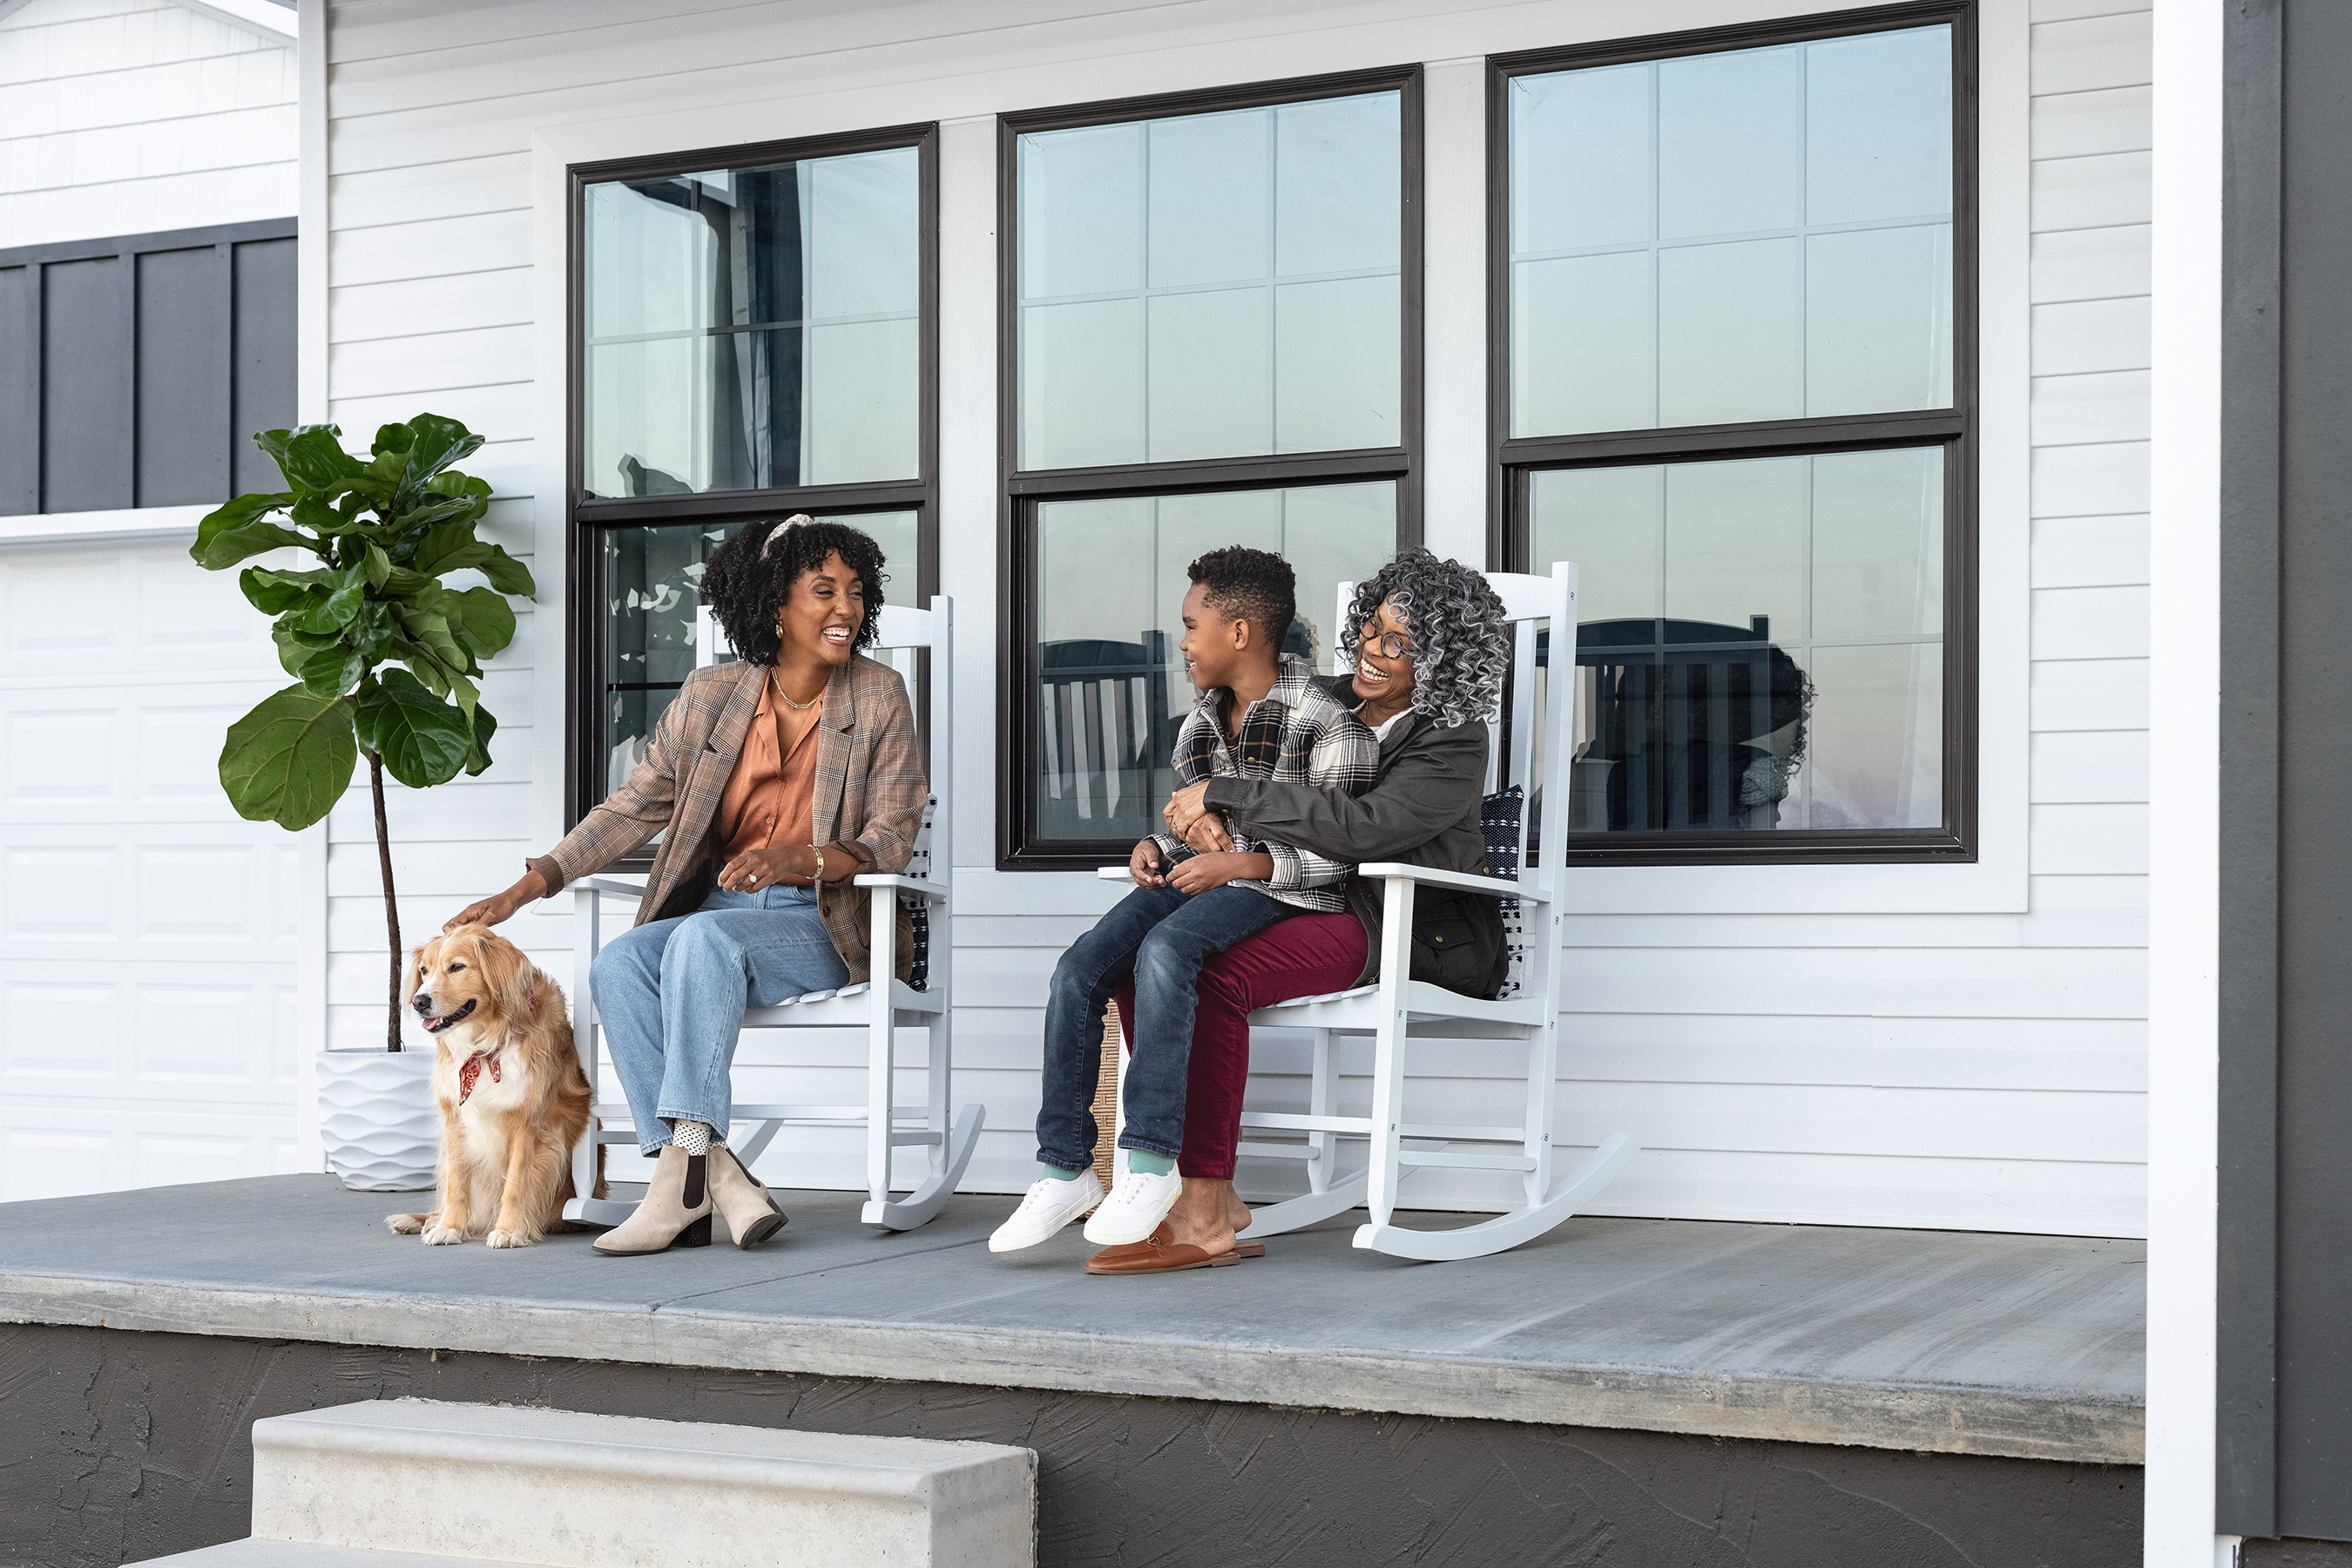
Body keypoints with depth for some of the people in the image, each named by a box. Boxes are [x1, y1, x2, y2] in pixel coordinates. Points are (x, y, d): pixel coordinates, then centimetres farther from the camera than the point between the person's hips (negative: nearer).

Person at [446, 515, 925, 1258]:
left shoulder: (878, 697, 0)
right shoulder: (710, 696, 7)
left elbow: (893, 835, -5)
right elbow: (636, 806, 8)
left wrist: (801, 859, -25)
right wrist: (527, 886, -2)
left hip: (821, 926, -4)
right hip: (715, 909, 4)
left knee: (702, 938, -34)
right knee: (617, 966, -27)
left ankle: (682, 1156, -38)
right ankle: (715, 1178, -34)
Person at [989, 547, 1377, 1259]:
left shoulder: (1326, 721, -8)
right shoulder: (1200, 723, 16)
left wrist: (1242, 864, -21)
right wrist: (1154, 847, 2)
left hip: (1282, 890, -7)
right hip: (1194, 877, 7)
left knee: (1164, 950, -36)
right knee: (1079, 968, -19)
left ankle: (1152, 1159, -31)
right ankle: (1065, 1168, -16)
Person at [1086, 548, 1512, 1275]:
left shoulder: (1455, 745, -9)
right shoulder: (1326, 700, 14)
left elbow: (1361, 826, -25)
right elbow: (1206, 767, 16)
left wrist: (1225, 798, -21)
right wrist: (1198, 814, -10)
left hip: (1407, 933, -8)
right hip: (1312, 909, 8)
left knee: (1214, 977, -31)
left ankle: (1205, 1214, -27)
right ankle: (1199, 1193, -18)